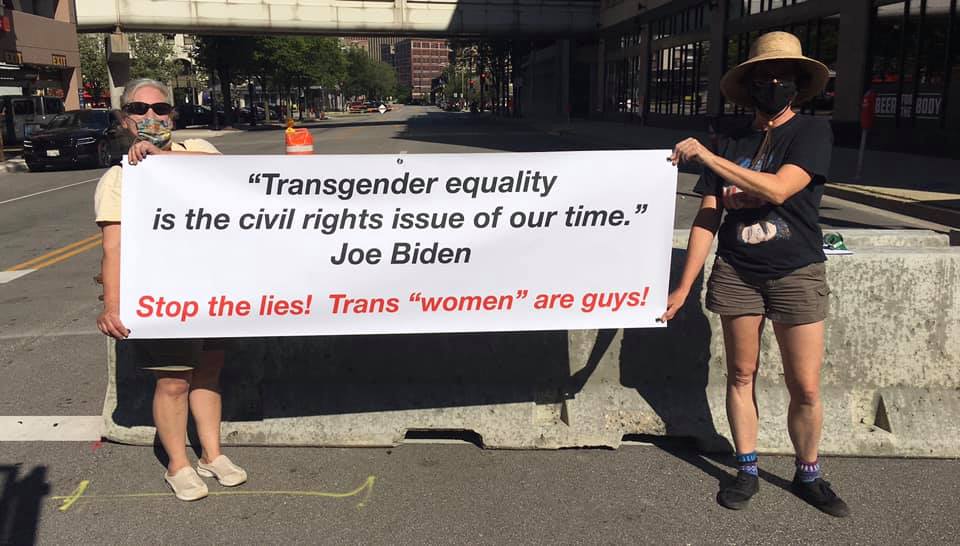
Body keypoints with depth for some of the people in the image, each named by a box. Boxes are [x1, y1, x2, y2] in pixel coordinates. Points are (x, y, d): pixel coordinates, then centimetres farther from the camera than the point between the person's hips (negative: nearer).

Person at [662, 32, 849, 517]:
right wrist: (684, 287, -1)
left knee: (805, 388, 1)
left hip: (796, 273, -2)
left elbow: (777, 189, -21)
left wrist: (706, 157, -18)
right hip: (735, 272, 3)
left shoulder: (813, 132, -3)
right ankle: (747, 471, 24)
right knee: (741, 375, 9)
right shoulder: (731, 145, 6)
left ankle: (808, 476, 23)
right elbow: (707, 218, 3)